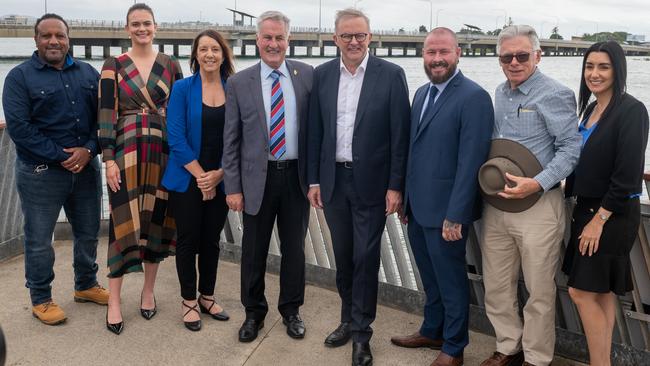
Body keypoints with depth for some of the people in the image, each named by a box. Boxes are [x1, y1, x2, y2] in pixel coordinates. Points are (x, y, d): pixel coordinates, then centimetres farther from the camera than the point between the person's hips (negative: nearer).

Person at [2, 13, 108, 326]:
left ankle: (86, 285, 35)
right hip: (41, 172, -4)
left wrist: (87, 150, -12)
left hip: (86, 167, 4)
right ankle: (41, 299, 22)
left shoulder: (88, 73, 9)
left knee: (88, 232, 15)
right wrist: (60, 157, -17)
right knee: (39, 239, 5)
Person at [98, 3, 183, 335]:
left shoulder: (170, 65, 7)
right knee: (124, 221, -2)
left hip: (162, 153, 2)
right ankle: (114, 300, 8)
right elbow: (106, 114, -3)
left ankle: (148, 290, 24)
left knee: (156, 220, 8)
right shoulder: (113, 65, 2)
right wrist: (108, 159, -10)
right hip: (126, 153, -2)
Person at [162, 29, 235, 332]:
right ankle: (188, 301, 21)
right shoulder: (182, 88, -5)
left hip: (220, 181, 2)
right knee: (188, 240, 6)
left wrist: (219, 174, -8)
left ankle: (207, 296, 28)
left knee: (211, 239, 12)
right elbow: (176, 138, -10)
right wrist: (200, 175, -12)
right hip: (187, 180, -2)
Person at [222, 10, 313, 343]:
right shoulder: (239, 83, -1)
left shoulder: (307, 75, 0)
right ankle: (254, 312, 30)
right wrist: (232, 187, -3)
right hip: (258, 178, 0)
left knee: (294, 248, 12)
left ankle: (291, 310, 32)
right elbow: (231, 140, 0)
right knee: (253, 250, 10)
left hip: (297, 175, 1)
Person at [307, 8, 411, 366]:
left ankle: (361, 332, 19)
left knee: (366, 258, 4)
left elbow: (400, 135, -7)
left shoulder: (391, 74, -6)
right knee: (343, 256, 15)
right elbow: (315, 131, 7)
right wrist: (313, 180, 5)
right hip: (333, 180, 3)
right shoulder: (322, 75, 4)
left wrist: (395, 186, -9)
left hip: (371, 181, -3)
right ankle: (348, 319, 32)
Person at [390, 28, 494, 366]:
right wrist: (406, 198, 13)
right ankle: (432, 331, 39)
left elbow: (470, 161, -19)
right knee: (431, 278, 22)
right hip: (417, 208, 7)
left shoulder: (474, 97, -14)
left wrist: (455, 215, -20)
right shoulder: (422, 93, 11)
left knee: (451, 281, 8)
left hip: (445, 211, -7)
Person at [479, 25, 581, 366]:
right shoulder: (500, 93, 10)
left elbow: (571, 147, -13)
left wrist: (537, 184, -24)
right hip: (495, 203, 6)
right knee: (496, 286, 14)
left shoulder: (555, 95, -10)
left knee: (539, 291, 8)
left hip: (537, 205, -6)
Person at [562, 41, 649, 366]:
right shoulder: (591, 109, 9)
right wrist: (570, 195, 10)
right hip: (587, 208, 8)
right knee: (603, 292, 13)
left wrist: (599, 219, -18)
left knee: (582, 292, -6)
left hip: (613, 214, -8)